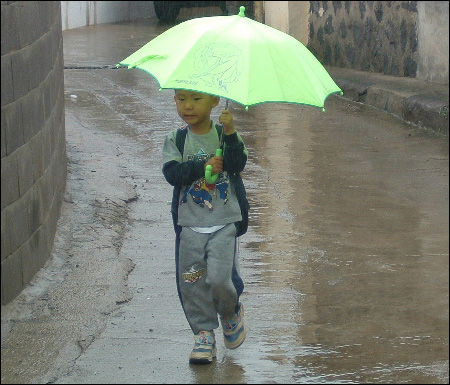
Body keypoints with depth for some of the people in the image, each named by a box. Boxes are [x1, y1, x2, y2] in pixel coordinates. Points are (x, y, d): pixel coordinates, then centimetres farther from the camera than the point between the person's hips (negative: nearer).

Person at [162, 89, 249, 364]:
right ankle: (204, 333, 16)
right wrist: (203, 166, -19)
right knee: (191, 282, 1)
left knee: (219, 278, -12)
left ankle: (231, 312, 20)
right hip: (189, 225, 2)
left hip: (224, 223, -2)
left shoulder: (225, 135, 1)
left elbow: (238, 164, -15)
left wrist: (230, 134, -26)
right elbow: (172, 173, -10)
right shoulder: (176, 140, 4)